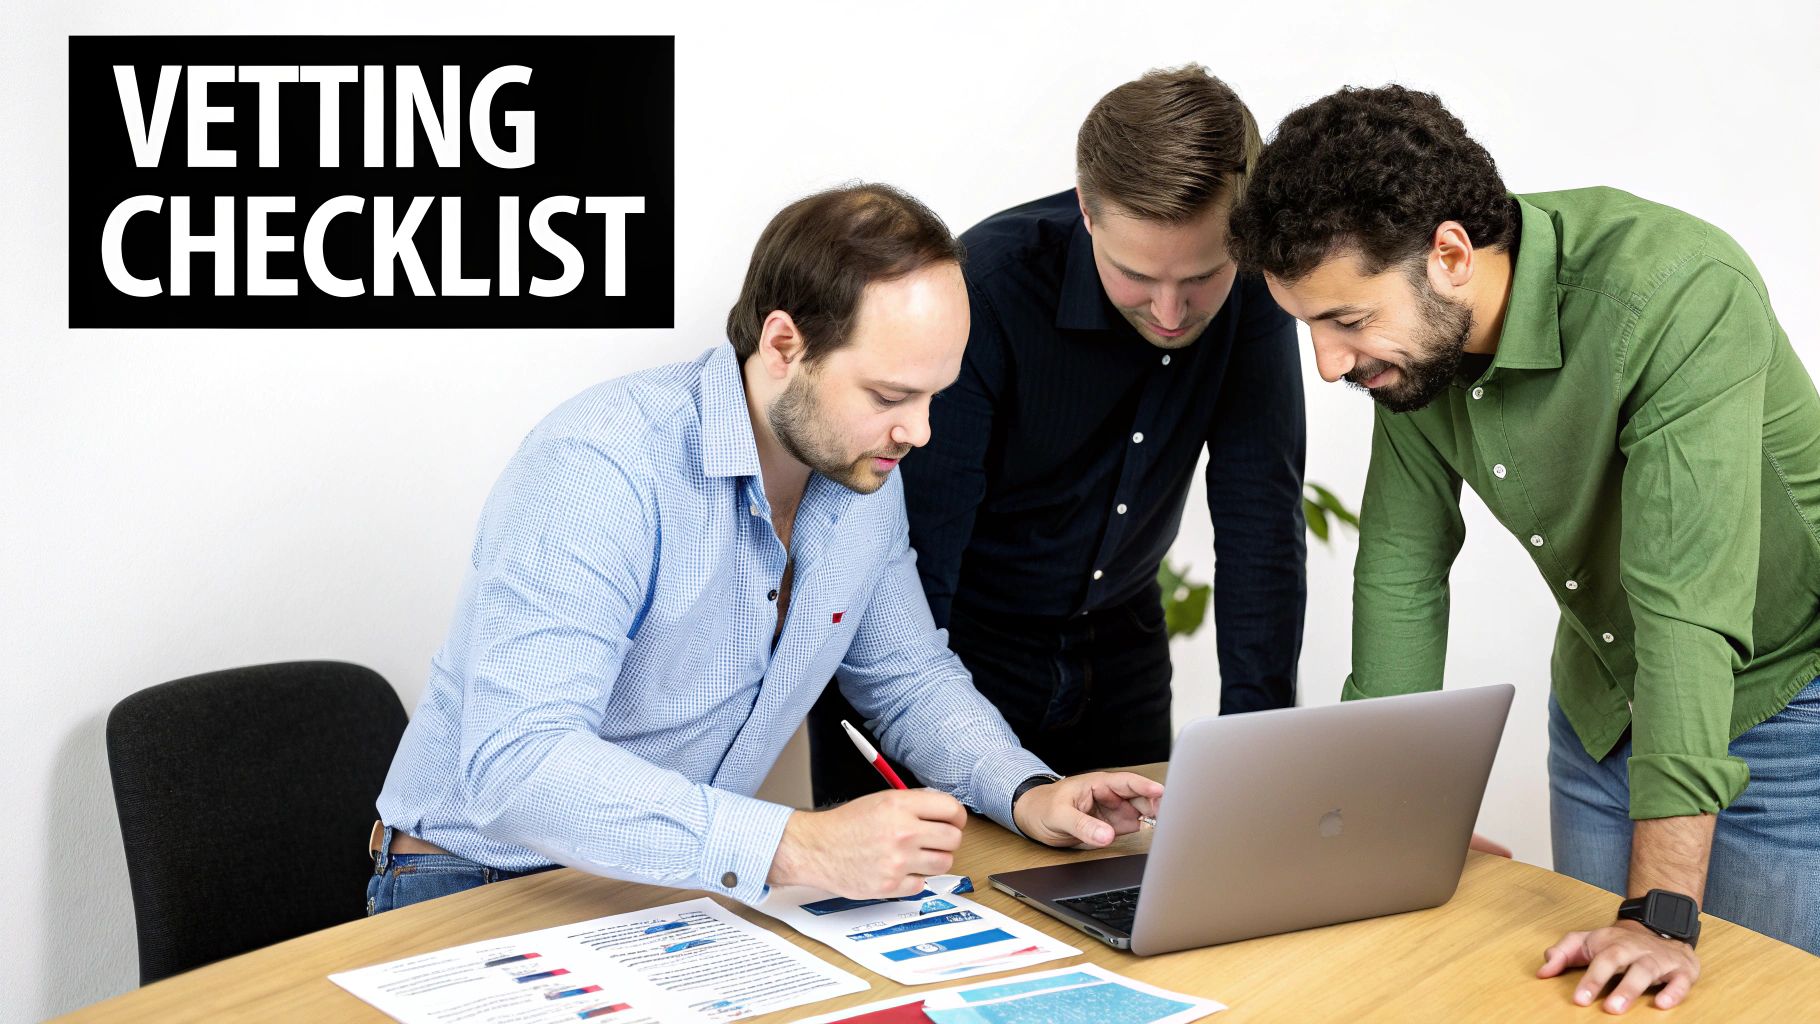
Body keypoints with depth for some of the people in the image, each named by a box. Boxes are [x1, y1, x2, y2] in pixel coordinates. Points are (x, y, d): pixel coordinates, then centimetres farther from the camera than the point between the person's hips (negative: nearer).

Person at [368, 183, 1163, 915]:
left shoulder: (864, 470, -1)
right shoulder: (599, 469, -27)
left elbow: (906, 676, 15)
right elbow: (514, 768, -37)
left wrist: (1027, 794, -5)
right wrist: (798, 847, -43)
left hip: (688, 880, 6)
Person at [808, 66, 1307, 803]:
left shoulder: (1251, 285, -15)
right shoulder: (981, 293, -29)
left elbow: (1260, 517, -13)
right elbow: (908, 557, -29)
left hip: (1116, 644, 4)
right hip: (953, 643, -4)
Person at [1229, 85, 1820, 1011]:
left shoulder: (1680, 296, -35)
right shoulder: (1411, 334, -14)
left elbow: (1687, 608, -39)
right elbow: (1402, 567, -3)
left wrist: (1661, 914, -42)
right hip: (1602, 703, 6)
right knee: (1591, 997, 12)